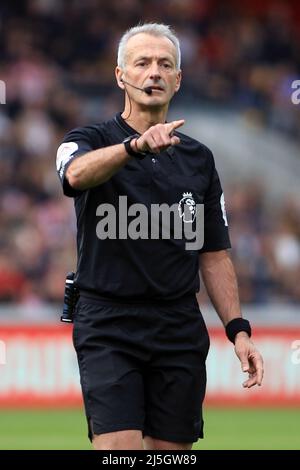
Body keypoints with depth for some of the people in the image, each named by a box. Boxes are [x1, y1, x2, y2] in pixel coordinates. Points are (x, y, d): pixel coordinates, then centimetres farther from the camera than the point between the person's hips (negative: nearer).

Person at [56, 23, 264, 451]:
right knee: (120, 451, -16)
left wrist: (238, 328, 4)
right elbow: (78, 174, -26)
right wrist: (134, 145, -44)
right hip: (108, 327, -4)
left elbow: (214, 254, 15)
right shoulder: (90, 141, 1)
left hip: (180, 331, 4)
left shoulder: (198, 158, 13)